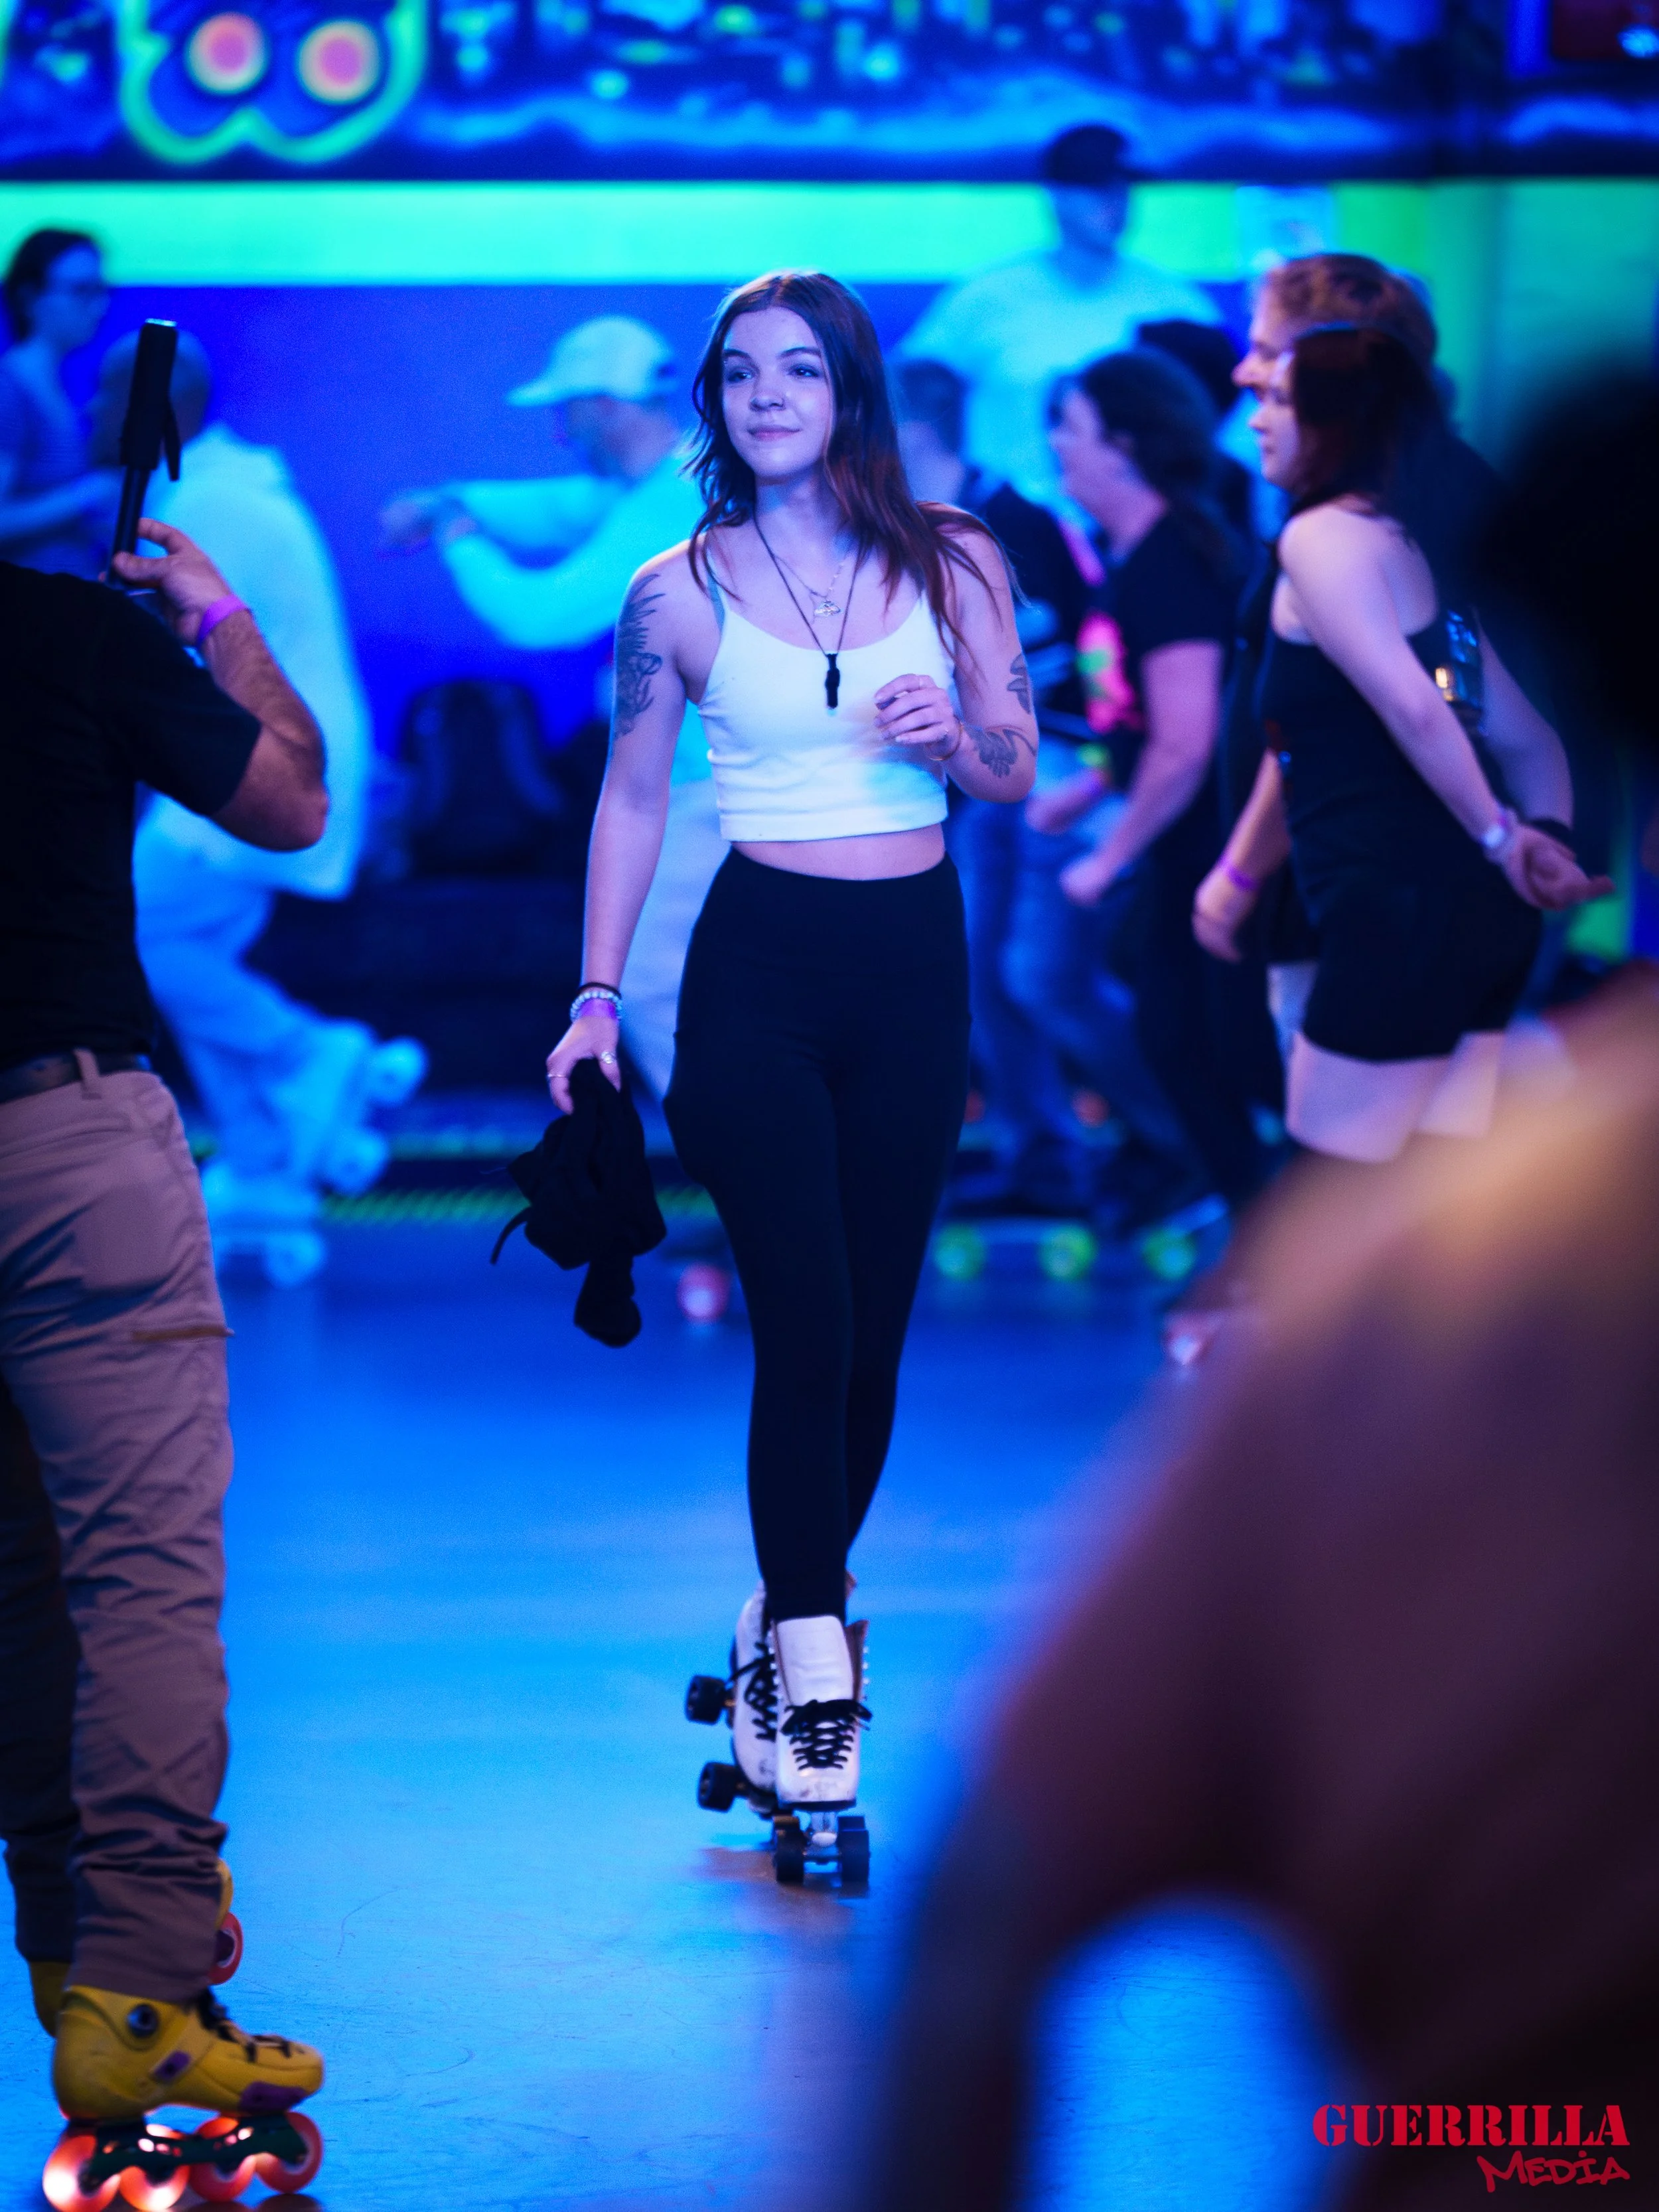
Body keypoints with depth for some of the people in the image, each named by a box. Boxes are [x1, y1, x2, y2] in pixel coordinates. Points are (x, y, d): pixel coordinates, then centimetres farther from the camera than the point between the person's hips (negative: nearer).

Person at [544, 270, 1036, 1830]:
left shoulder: (953, 564, 5)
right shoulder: (680, 593, 1)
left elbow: (1016, 772, 10)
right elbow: (631, 798, 6)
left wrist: (953, 733, -13)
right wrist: (596, 1000, 0)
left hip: (915, 966, 2)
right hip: (756, 968, -2)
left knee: (873, 1330, 6)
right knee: (805, 1324, -10)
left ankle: (790, 1617, 23)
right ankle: (811, 1662, -3)